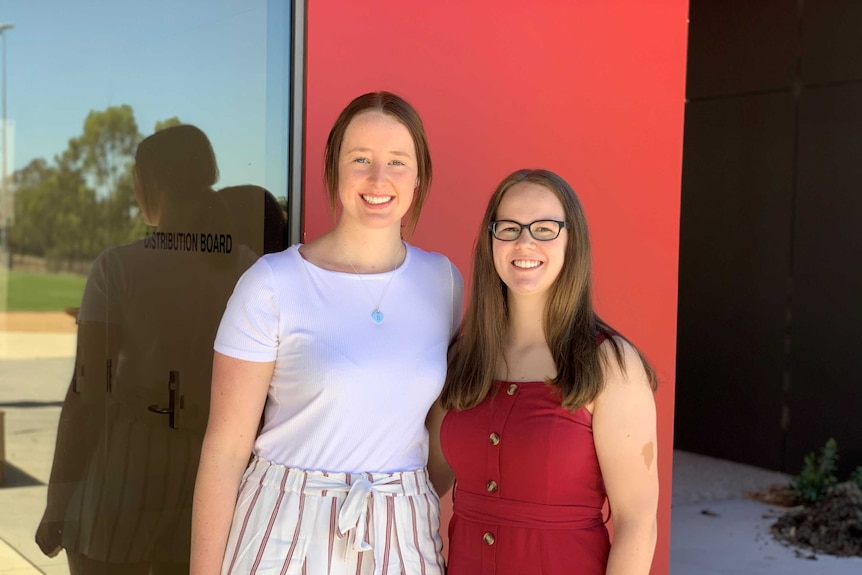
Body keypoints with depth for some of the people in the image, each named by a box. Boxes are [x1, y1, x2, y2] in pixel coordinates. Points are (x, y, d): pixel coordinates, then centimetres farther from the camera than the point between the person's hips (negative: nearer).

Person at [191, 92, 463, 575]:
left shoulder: (444, 280, 1)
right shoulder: (271, 285, -11)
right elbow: (224, 450, -10)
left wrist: (448, 532, 7)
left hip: (404, 534, 4)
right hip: (286, 534, -3)